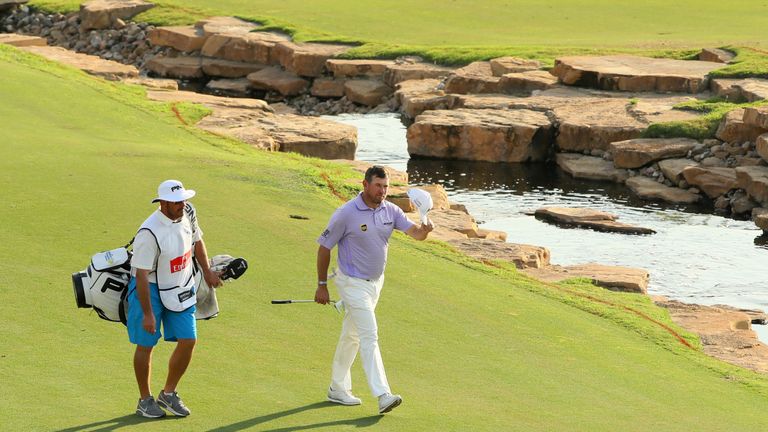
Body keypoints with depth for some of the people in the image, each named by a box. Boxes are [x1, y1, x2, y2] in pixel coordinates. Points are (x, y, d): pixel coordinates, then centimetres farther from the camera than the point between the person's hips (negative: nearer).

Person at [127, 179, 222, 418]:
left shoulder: (187, 213, -8)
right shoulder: (149, 233, -29)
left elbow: (196, 239, 14)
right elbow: (141, 274, -25)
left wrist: (207, 271, 16)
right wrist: (148, 313, -23)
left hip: (181, 288, 7)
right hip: (151, 289, -6)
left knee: (188, 340, 5)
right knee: (146, 344, 5)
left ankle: (168, 394, 22)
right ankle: (145, 400, 22)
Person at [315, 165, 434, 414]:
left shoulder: (391, 211, -2)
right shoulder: (347, 213, -18)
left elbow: (414, 232, -11)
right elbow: (324, 247, -10)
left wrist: (424, 230, -37)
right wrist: (322, 286, -8)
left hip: (376, 282, 7)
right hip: (353, 283, -7)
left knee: (351, 335, 18)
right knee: (369, 336, -15)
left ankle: (338, 389, 30)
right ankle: (383, 396, -21)